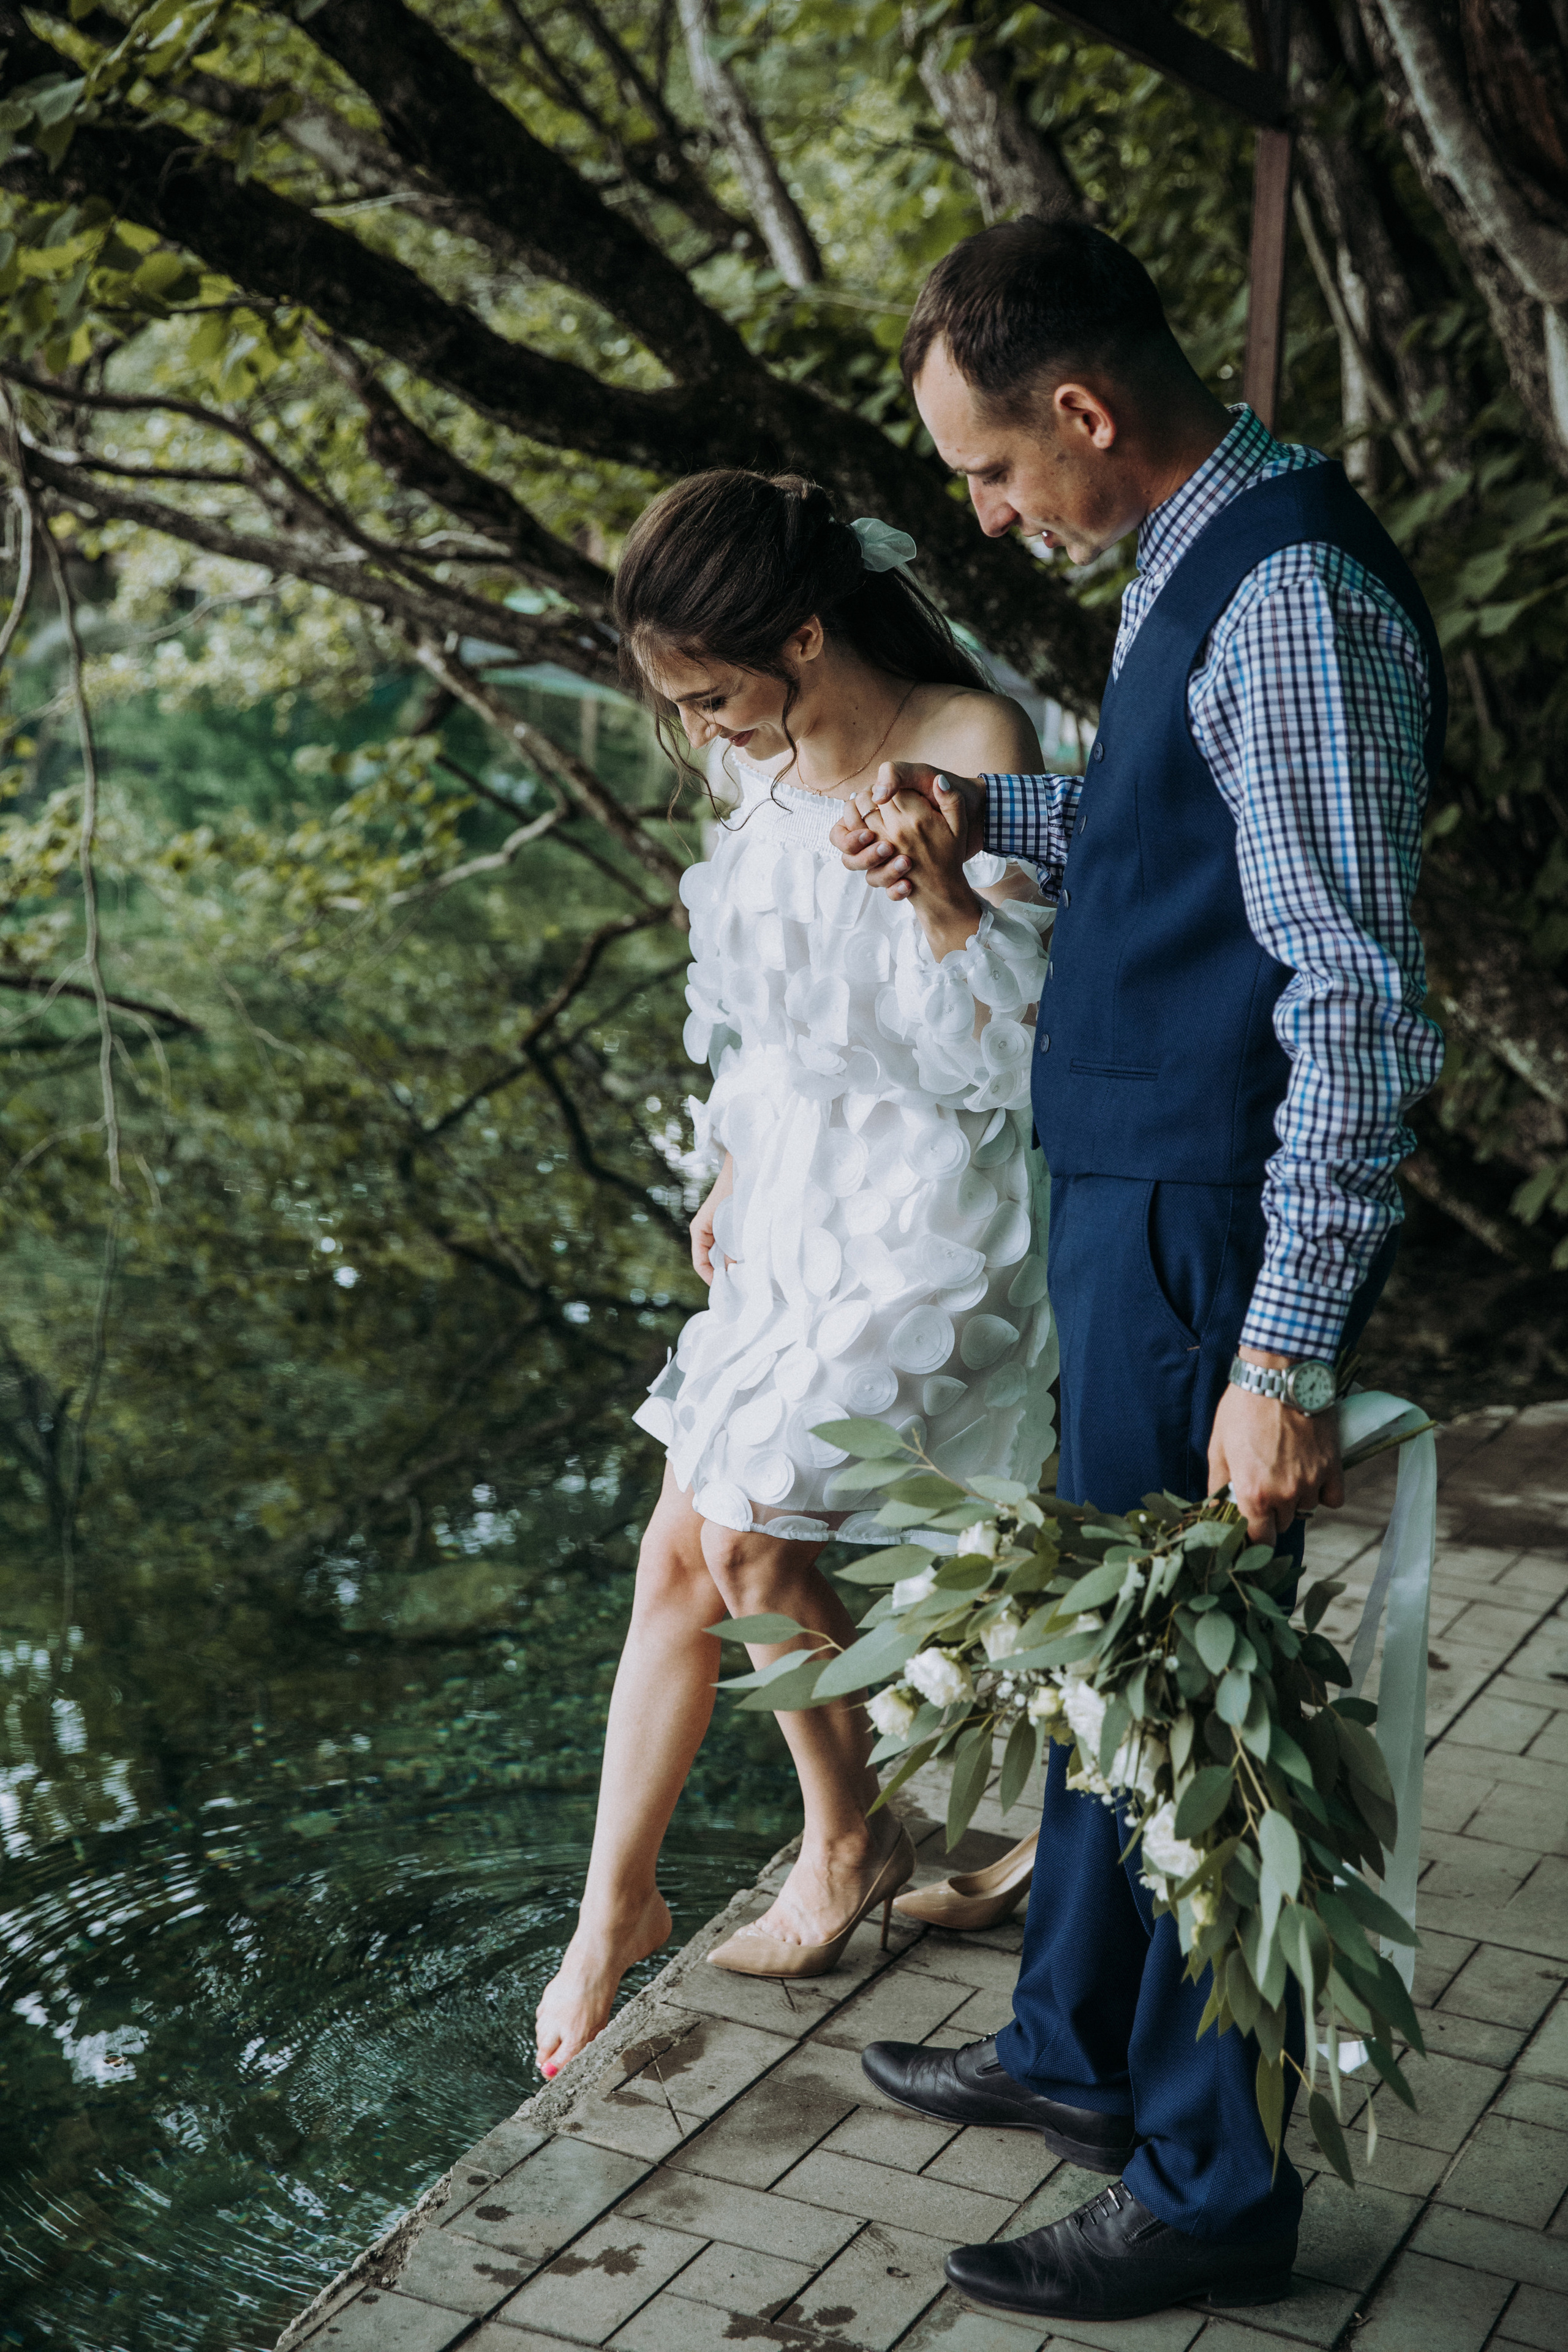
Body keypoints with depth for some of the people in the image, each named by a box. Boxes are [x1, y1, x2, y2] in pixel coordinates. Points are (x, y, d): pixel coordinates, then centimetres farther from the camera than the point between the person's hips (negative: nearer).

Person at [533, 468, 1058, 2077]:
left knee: (753, 1541, -8)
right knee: (680, 1556, 7)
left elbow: (1013, 1039, -17)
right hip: (793, 1204, 7)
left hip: (921, 1219, -7)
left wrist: (939, 885, -31)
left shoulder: (974, 747, -16)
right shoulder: (776, 764, 6)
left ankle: (849, 1846, 20)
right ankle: (611, 1914, 21)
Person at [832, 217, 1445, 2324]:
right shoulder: (1199, 563, 12)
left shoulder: (1292, 598, -20)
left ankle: (1212, 2191, 19)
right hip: (1134, 1184, 10)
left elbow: (1356, 1003, -24)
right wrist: (984, 810, 10)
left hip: (1215, 1218, -10)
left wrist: (1285, 1358, -26)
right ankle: (1082, 2055, 39)